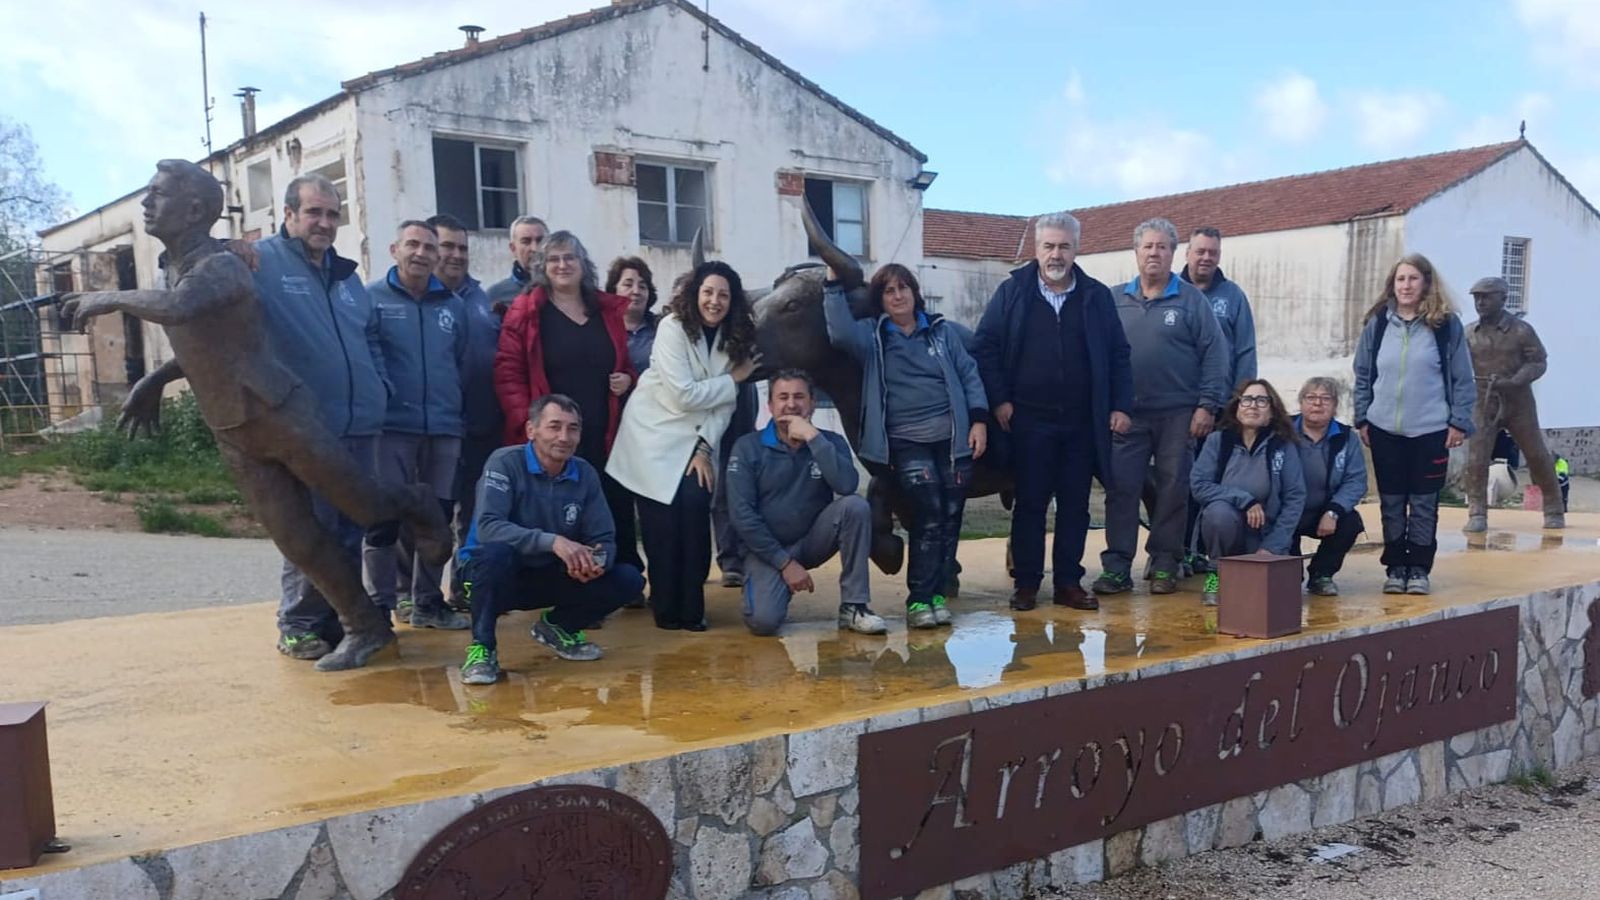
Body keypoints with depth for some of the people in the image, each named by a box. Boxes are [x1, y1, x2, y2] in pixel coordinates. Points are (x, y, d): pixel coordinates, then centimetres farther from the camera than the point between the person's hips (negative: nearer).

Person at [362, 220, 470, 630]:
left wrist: (460, 411, 11)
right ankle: (379, 607, 8)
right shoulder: (371, 298, 0)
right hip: (391, 428, -4)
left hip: (444, 429, 4)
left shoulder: (453, 305, 13)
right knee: (383, 519, -2)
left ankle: (428, 602, 22)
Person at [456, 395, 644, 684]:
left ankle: (558, 626, 14)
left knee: (628, 580, -12)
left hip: (550, 578, 5)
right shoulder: (505, 463, -17)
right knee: (496, 552, -39)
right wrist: (552, 541, -41)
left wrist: (597, 563, -27)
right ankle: (482, 646, -16)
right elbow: (487, 526, -31)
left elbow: (604, 539, -2)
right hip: (496, 575, -5)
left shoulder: (585, 474, -3)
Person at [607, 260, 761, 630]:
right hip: (654, 434, -4)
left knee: (695, 506, -15)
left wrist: (706, 448, -12)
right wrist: (734, 379, -14)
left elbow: (723, 401, -1)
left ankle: (691, 608, -2)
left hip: (695, 439, 4)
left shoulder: (735, 337, 1)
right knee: (664, 521, -9)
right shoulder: (673, 327, -16)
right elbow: (684, 394, -21)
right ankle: (666, 609, 6)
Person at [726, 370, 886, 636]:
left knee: (855, 505, -25)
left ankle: (853, 606, -15)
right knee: (763, 621, -26)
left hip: (813, 540, 2)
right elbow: (742, 514, -14)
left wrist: (813, 438, -27)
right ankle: (781, 586, 12)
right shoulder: (747, 447, -9)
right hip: (768, 548, -2)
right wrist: (785, 562, -17)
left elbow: (847, 486, -23)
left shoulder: (830, 442, -3)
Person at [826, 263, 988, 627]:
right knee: (929, 513, -16)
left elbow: (969, 374, 12)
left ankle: (936, 593, 12)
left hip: (953, 437, 3)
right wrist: (834, 283, -17)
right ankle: (918, 598, -8)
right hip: (907, 442, -3)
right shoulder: (872, 335, 6)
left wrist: (979, 420, 1)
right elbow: (840, 333, -15)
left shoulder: (942, 331, 13)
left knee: (950, 517, 1)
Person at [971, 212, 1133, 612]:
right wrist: (998, 400, -7)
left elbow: (1118, 355, 10)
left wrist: (1121, 406, 2)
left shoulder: (1097, 296, 8)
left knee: (1075, 505, 7)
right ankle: (1026, 583, 12)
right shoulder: (1012, 291, 3)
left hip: (1082, 422, 2)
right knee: (1029, 503, 3)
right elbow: (984, 347, 0)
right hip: (1029, 419, -2)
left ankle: (1069, 582, 16)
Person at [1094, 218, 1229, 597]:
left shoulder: (1191, 300, 2)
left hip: (1178, 415, -1)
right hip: (1127, 415, 2)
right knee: (1121, 489, 0)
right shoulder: (1116, 300, 8)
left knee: (1173, 490, 4)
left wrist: (1207, 405, -7)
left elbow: (1214, 354, -1)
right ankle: (1116, 566, 6)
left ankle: (1164, 565, 15)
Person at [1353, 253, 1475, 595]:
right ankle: (1395, 567, 18)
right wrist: (1362, 419, 5)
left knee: (1424, 504, 5)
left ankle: (1419, 569, 15)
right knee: (1391, 503, 9)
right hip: (1385, 431, 2)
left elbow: (1462, 378, 0)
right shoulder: (1377, 324, 4)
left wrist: (1459, 422, -4)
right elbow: (1362, 375, 9)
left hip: (1431, 431, -2)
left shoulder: (1446, 325, -3)